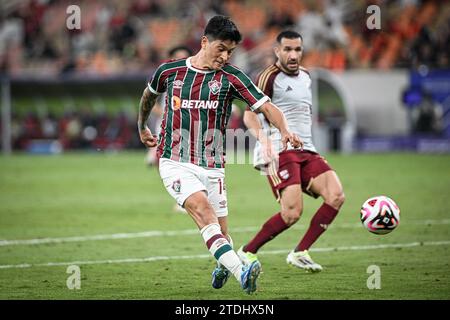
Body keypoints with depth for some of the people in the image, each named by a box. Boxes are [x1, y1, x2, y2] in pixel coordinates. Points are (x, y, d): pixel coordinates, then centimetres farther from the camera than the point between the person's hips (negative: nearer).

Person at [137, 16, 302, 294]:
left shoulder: (231, 78, -3)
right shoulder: (169, 71, 1)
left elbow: (267, 107, -13)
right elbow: (149, 95, 23)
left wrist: (284, 130, -33)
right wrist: (142, 128, 36)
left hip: (212, 167, 1)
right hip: (175, 163, -1)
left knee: (221, 233, 3)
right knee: (203, 209, -27)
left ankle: (222, 268, 38)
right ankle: (241, 273, -40)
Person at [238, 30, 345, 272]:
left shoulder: (305, 77, 20)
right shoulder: (269, 77, -5)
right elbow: (250, 116, -12)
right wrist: (264, 140, -28)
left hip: (306, 151, 8)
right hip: (279, 151, -8)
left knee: (336, 196, -13)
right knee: (292, 212, -20)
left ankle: (300, 252, -4)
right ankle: (247, 252, -1)